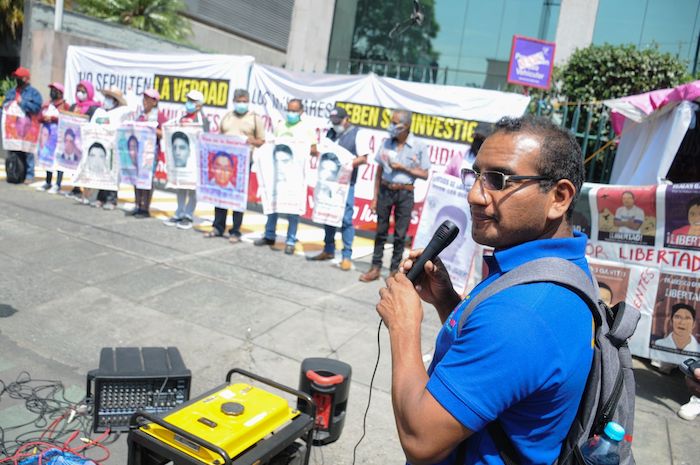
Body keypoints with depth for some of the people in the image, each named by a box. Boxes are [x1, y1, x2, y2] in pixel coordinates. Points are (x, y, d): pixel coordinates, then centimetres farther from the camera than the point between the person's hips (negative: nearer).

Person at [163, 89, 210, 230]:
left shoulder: (202, 119, -5)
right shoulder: (182, 118, 16)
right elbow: (176, 134, 23)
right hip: (180, 157, 7)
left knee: (192, 188, 0)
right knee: (179, 186, 11)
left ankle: (188, 216, 6)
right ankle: (179, 214, 19)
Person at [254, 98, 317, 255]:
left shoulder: (307, 128, 3)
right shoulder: (280, 126, 15)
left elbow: (314, 151, 0)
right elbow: (273, 145, 20)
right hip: (277, 170, 4)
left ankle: (291, 241, 4)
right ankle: (269, 236, 20)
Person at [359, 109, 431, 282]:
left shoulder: (419, 147, -5)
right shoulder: (387, 143, 2)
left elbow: (424, 174, -3)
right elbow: (379, 171, 6)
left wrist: (402, 167, -14)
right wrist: (375, 197, 4)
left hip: (405, 193, -2)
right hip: (385, 191, 2)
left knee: (400, 234, 5)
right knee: (381, 231, 7)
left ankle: (394, 270, 16)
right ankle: (376, 268, 16)